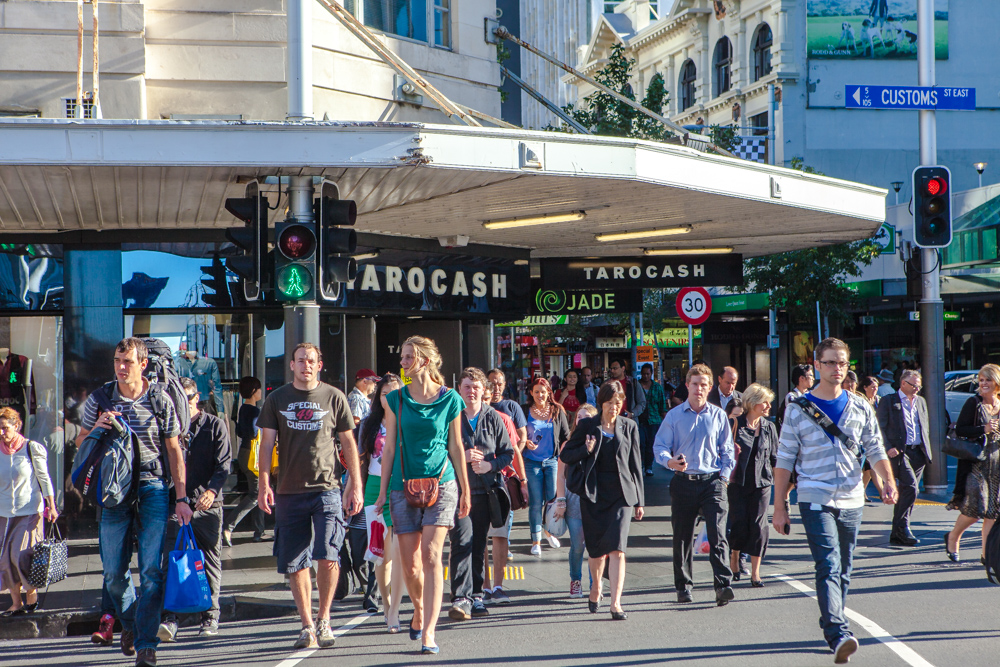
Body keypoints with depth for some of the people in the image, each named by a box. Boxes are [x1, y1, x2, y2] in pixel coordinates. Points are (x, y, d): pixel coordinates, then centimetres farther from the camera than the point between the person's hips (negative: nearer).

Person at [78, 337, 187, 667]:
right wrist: (96, 429, -9)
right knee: (113, 571, 2)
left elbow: (174, 450, 5)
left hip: (153, 488, -2)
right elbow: (80, 443, 14)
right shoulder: (98, 399, 6)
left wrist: (181, 497, -1)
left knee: (151, 570, -10)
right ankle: (129, 622, 31)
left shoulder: (160, 400, 1)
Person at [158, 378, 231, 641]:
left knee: (210, 562, 4)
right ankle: (170, 618, -14)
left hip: (207, 504, -1)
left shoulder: (215, 426, 6)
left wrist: (212, 490, -20)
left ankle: (210, 618, 13)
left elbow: (224, 463, -3)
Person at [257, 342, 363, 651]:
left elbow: (348, 443, 9)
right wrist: (264, 483, -3)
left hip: (327, 489, -2)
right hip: (289, 491, 2)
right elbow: (267, 443, 8)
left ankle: (323, 619, 3)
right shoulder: (277, 400, 9)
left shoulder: (334, 397, 6)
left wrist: (356, 485, 5)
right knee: (295, 564, 3)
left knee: (328, 556, -14)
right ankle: (307, 626, 14)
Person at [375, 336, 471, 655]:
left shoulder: (449, 399, 2)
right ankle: (419, 611, 32)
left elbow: (456, 447, 8)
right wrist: (383, 490, 7)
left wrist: (465, 490, 10)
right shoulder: (397, 399, 6)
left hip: (441, 484, -2)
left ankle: (428, 632, -16)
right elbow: (389, 448, 9)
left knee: (431, 556, -14)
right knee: (410, 563, 3)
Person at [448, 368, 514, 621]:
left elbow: (508, 453, 10)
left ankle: (475, 596, 18)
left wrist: (490, 465, -8)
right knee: (462, 541, -15)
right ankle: (461, 599, -19)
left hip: (484, 490, 4)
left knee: (479, 545, 9)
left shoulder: (493, 418, 9)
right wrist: (461, 457, -14)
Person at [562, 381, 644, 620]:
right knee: (596, 549, 11)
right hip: (594, 494, 1)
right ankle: (596, 588, 38)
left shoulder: (629, 427, 8)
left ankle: (616, 603, -17)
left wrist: (639, 501, 9)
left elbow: (635, 464, 11)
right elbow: (565, 455, 8)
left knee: (617, 549, -14)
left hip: (621, 493, -1)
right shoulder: (588, 426, 5)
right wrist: (585, 451, -12)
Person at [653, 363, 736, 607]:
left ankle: (723, 584, -19)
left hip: (712, 480, -1)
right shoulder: (674, 416, 5)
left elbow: (727, 450, 14)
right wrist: (670, 462, -19)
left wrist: (724, 475, 2)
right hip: (684, 481, 1)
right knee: (682, 536, 7)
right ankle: (683, 585, 19)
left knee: (718, 533, -14)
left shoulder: (718, 415, 8)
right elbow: (659, 447, 1)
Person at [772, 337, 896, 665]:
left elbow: (876, 451, 10)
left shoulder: (860, 408, 9)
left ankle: (832, 624, 26)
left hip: (852, 500, 4)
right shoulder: (798, 409, 0)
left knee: (844, 571, 11)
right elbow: (784, 460, 2)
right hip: (815, 499, -4)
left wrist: (888, 481, -10)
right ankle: (838, 635, -27)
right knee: (829, 566, -17)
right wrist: (779, 507, -1)